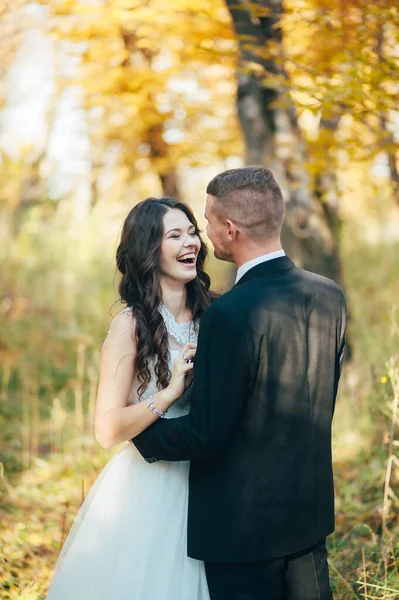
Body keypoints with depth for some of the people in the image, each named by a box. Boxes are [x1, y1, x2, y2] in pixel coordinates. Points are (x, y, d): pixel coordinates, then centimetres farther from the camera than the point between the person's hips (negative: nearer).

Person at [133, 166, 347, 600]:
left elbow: (205, 434, -20)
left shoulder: (230, 316, -25)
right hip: (311, 511, 7)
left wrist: (139, 432, -3)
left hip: (242, 520, -7)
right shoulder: (329, 297, -2)